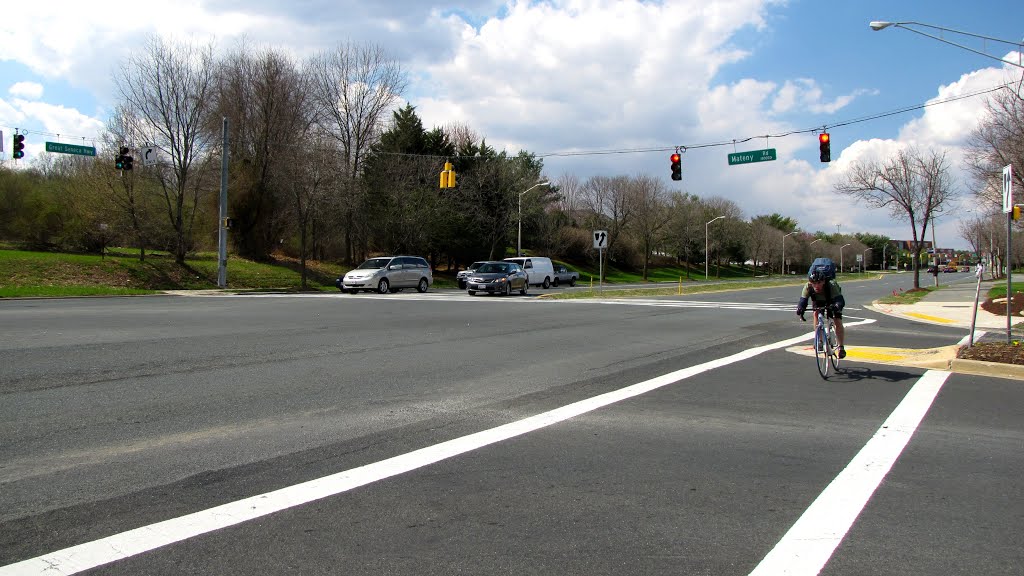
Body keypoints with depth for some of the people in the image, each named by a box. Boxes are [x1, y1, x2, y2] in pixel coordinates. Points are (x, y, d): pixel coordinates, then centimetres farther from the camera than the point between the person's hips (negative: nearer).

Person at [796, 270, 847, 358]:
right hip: (819, 301, 2)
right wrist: (800, 309, -62)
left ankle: (841, 347, 1)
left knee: (838, 321, -15)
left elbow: (840, 301, -48)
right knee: (816, 313, -25)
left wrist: (837, 306, -70)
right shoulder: (808, 287, -35)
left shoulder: (831, 285, -41)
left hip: (832, 301, -2)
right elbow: (803, 300, -40)